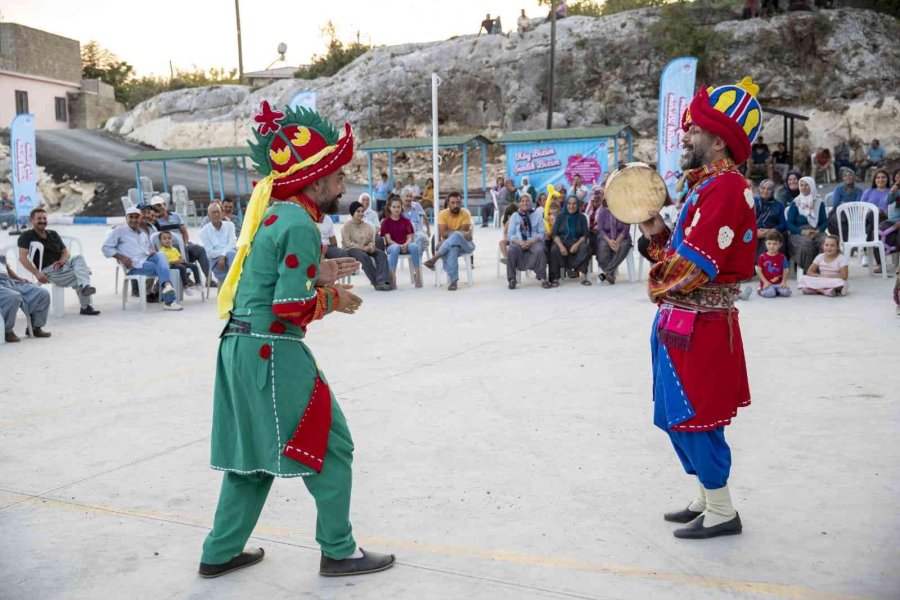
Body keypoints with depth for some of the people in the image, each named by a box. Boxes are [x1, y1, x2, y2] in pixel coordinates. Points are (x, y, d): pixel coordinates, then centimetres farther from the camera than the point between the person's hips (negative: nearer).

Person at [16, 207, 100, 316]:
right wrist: (37, 273, -23)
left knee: (78, 258, -28)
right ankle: (85, 306, -32)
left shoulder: (53, 234, 24)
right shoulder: (27, 236, 4)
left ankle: (85, 287, -40)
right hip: (47, 271, -5)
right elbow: (22, 258, -9)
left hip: (61, 265, 5)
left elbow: (66, 252, 18)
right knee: (78, 275, -29)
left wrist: (62, 261, -8)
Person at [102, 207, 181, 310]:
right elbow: (106, 247, 3)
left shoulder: (144, 233, 28)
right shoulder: (119, 230, 9)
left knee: (160, 255, -31)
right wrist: (121, 257, -12)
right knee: (161, 268, -28)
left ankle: (167, 285, -56)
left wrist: (152, 251, 8)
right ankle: (169, 301, -39)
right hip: (134, 266, -5)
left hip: (147, 260, 5)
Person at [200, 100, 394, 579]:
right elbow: (292, 306, -21)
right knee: (331, 447, 3)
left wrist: (315, 274, 14)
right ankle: (339, 552, 14)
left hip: (242, 347, 10)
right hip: (273, 353, -10)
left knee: (254, 451, 20)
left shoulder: (271, 216, 14)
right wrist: (333, 298, -5)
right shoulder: (300, 225, -16)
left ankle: (221, 552, 29)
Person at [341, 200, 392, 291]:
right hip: (351, 249, -5)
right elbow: (347, 242, -10)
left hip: (366, 249, 5)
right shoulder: (347, 226, 1)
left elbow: (372, 241, 13)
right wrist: (362, 248, -20)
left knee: (382, 254, -23)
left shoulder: (368, 225, 16)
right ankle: (376, 282, -40)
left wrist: (370, 247, -13)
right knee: (365, 257, -37)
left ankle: (383, 281, -41)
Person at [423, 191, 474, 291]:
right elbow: (443, 233, -17)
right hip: (448, 245, 1)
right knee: (453, 249, -39)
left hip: (465, 244, -1)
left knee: (456, 236, -37)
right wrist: (458, 232, -25)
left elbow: (461, 234, -17)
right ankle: (453, 281, -41)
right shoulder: (442, 214, -5)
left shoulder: (466, 214, -8)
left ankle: (434, 259, -32)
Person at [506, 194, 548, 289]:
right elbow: (510, 234, 4)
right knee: (511, 252, -30)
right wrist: (519, 242, -16)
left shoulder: (537, 215, 9)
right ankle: (512, 279, -23)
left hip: (534, 241, -1)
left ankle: (543, 279, -27)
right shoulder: (514, 216, 12)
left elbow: (541, 233, 1)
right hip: (519, 242, 1)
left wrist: (531, 242, -17)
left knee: (540, 251, -32)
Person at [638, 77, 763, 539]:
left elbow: (696, 265, -23)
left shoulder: (724, 188, -18)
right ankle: (710, 498, 31)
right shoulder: (706, 186, 16)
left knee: (694, 418, 0)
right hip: (681, 323, 10)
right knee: (681, 417, 17)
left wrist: (660, 286, -7)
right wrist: (658, 236, 2)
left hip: (696, 327, -10)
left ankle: (721, 513, 14)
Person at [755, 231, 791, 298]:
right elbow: (759, 271, -2)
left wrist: (784, 281, -8)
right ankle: (761, 290, 5)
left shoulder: (782, 257, 6)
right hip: (767, 283, -3)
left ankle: (776, 290, 11)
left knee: (786, 292, -22)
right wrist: (765, 282, -11)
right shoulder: (762, 257, 0)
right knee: (770, 293, -30)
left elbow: (785, 271, 6)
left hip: (779, 283, 3)